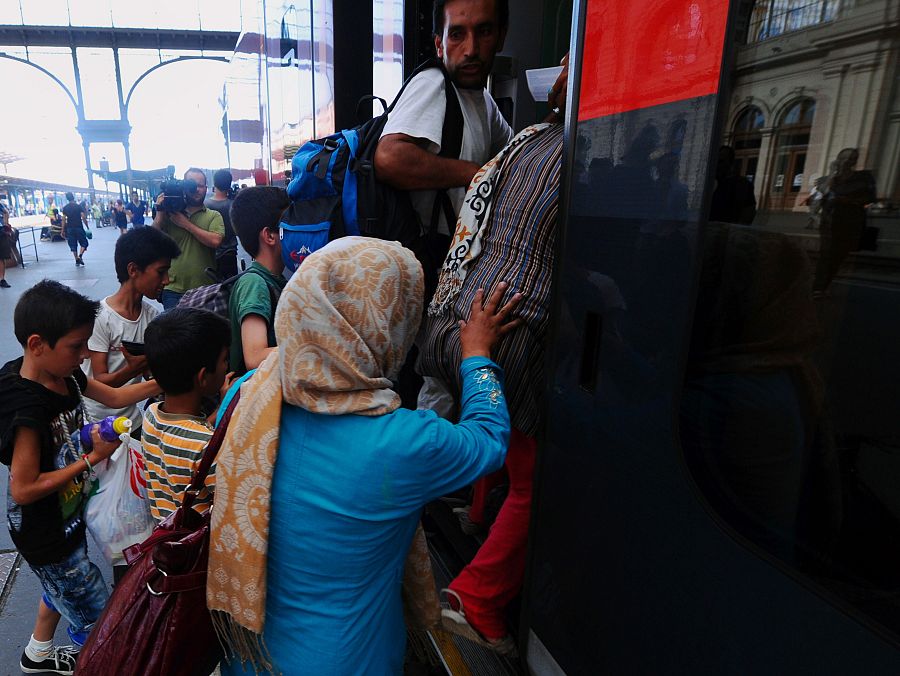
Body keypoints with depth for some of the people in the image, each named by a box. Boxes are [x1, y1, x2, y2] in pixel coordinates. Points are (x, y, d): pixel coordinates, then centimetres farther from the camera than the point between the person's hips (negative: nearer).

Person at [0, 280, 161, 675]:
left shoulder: (64, 374, -10)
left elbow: (114, 396, 4)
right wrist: (92, 457, -25)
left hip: (68, 515, 8)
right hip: (46, 535, -8)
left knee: (61, 590, 32)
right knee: (96, 617, 10)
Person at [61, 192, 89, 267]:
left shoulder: (65, 208, 4)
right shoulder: (79, 206, -5)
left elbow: (64, 220, 2)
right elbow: (83, 217, -11)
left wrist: (63, 231, 7)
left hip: (70, 228, 3)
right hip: (79, 227, -3)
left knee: (73, 245, 9)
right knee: (84, 243, 8)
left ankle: (77, 260, 8)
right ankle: (80, 256, -14)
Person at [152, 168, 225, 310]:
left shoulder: (214, 216, 4)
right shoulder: (169, 213, 7)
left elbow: (215, 241, -15)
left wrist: (186, 223, -12)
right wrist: (159, 212, -8)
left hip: (206, 290, 0)